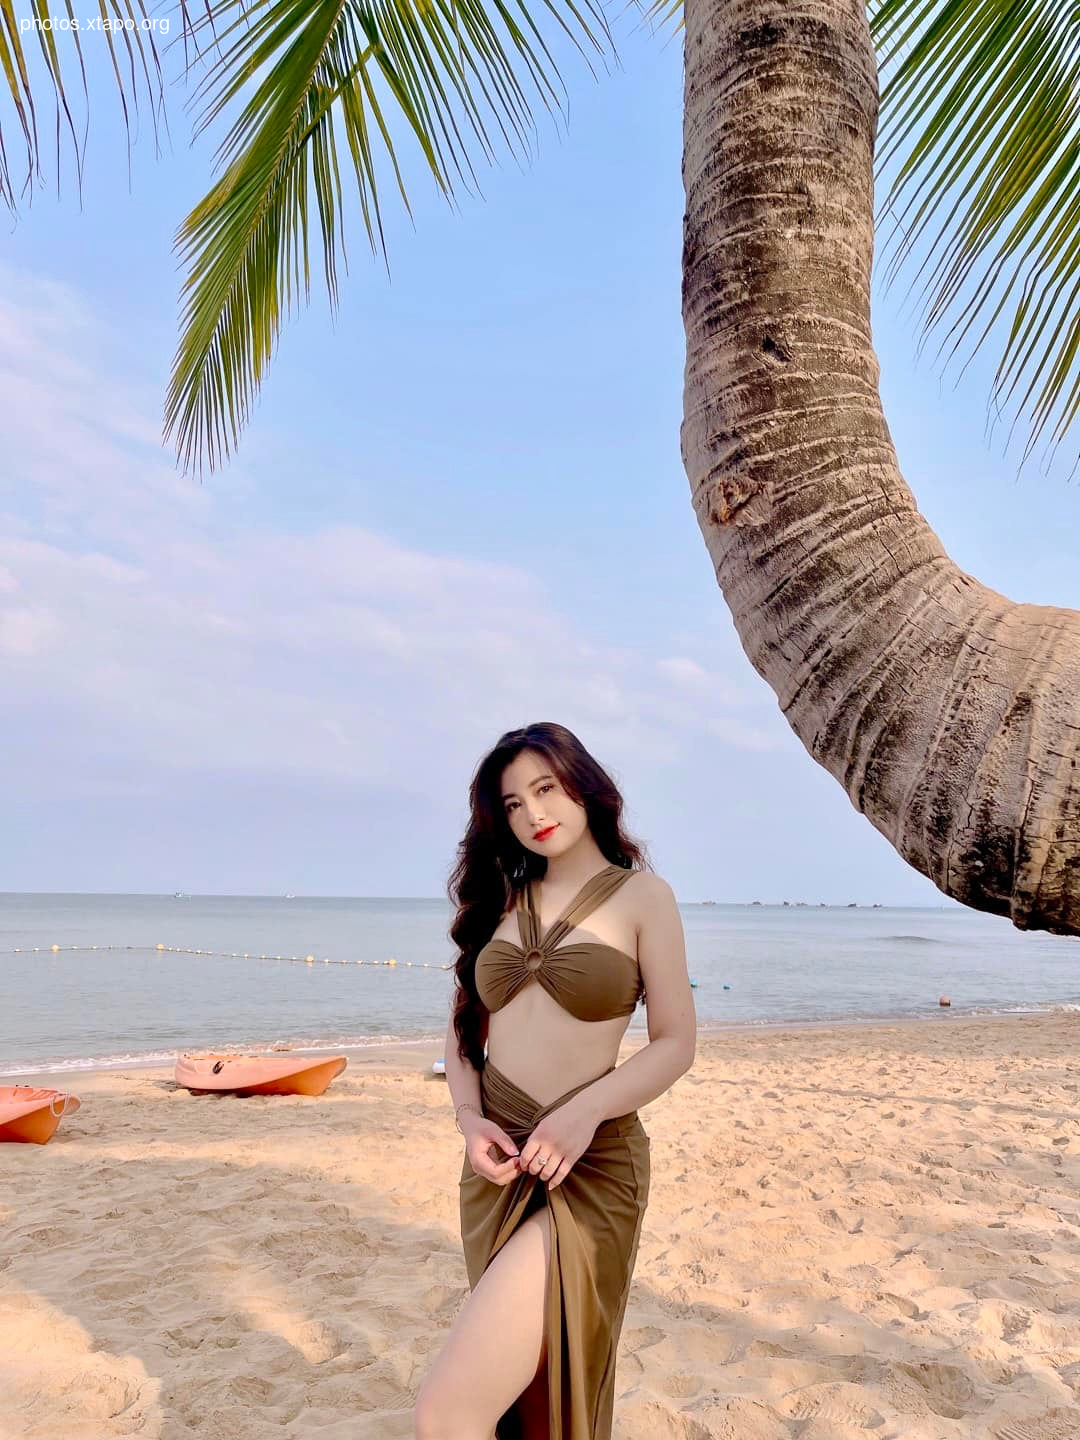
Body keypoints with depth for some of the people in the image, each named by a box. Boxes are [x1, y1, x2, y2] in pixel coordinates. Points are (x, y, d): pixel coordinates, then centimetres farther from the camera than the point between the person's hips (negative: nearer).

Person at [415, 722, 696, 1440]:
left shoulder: (641, 894, -3)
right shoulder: (501, 898, 10)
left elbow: (677, 1043, -6)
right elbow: (464, 1025, 13)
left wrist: (584, 1113, -20)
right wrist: (470, 1119, -5)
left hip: (586, 1167, -5)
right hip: (497, 1163, 5)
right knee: (520, 1373, 19)